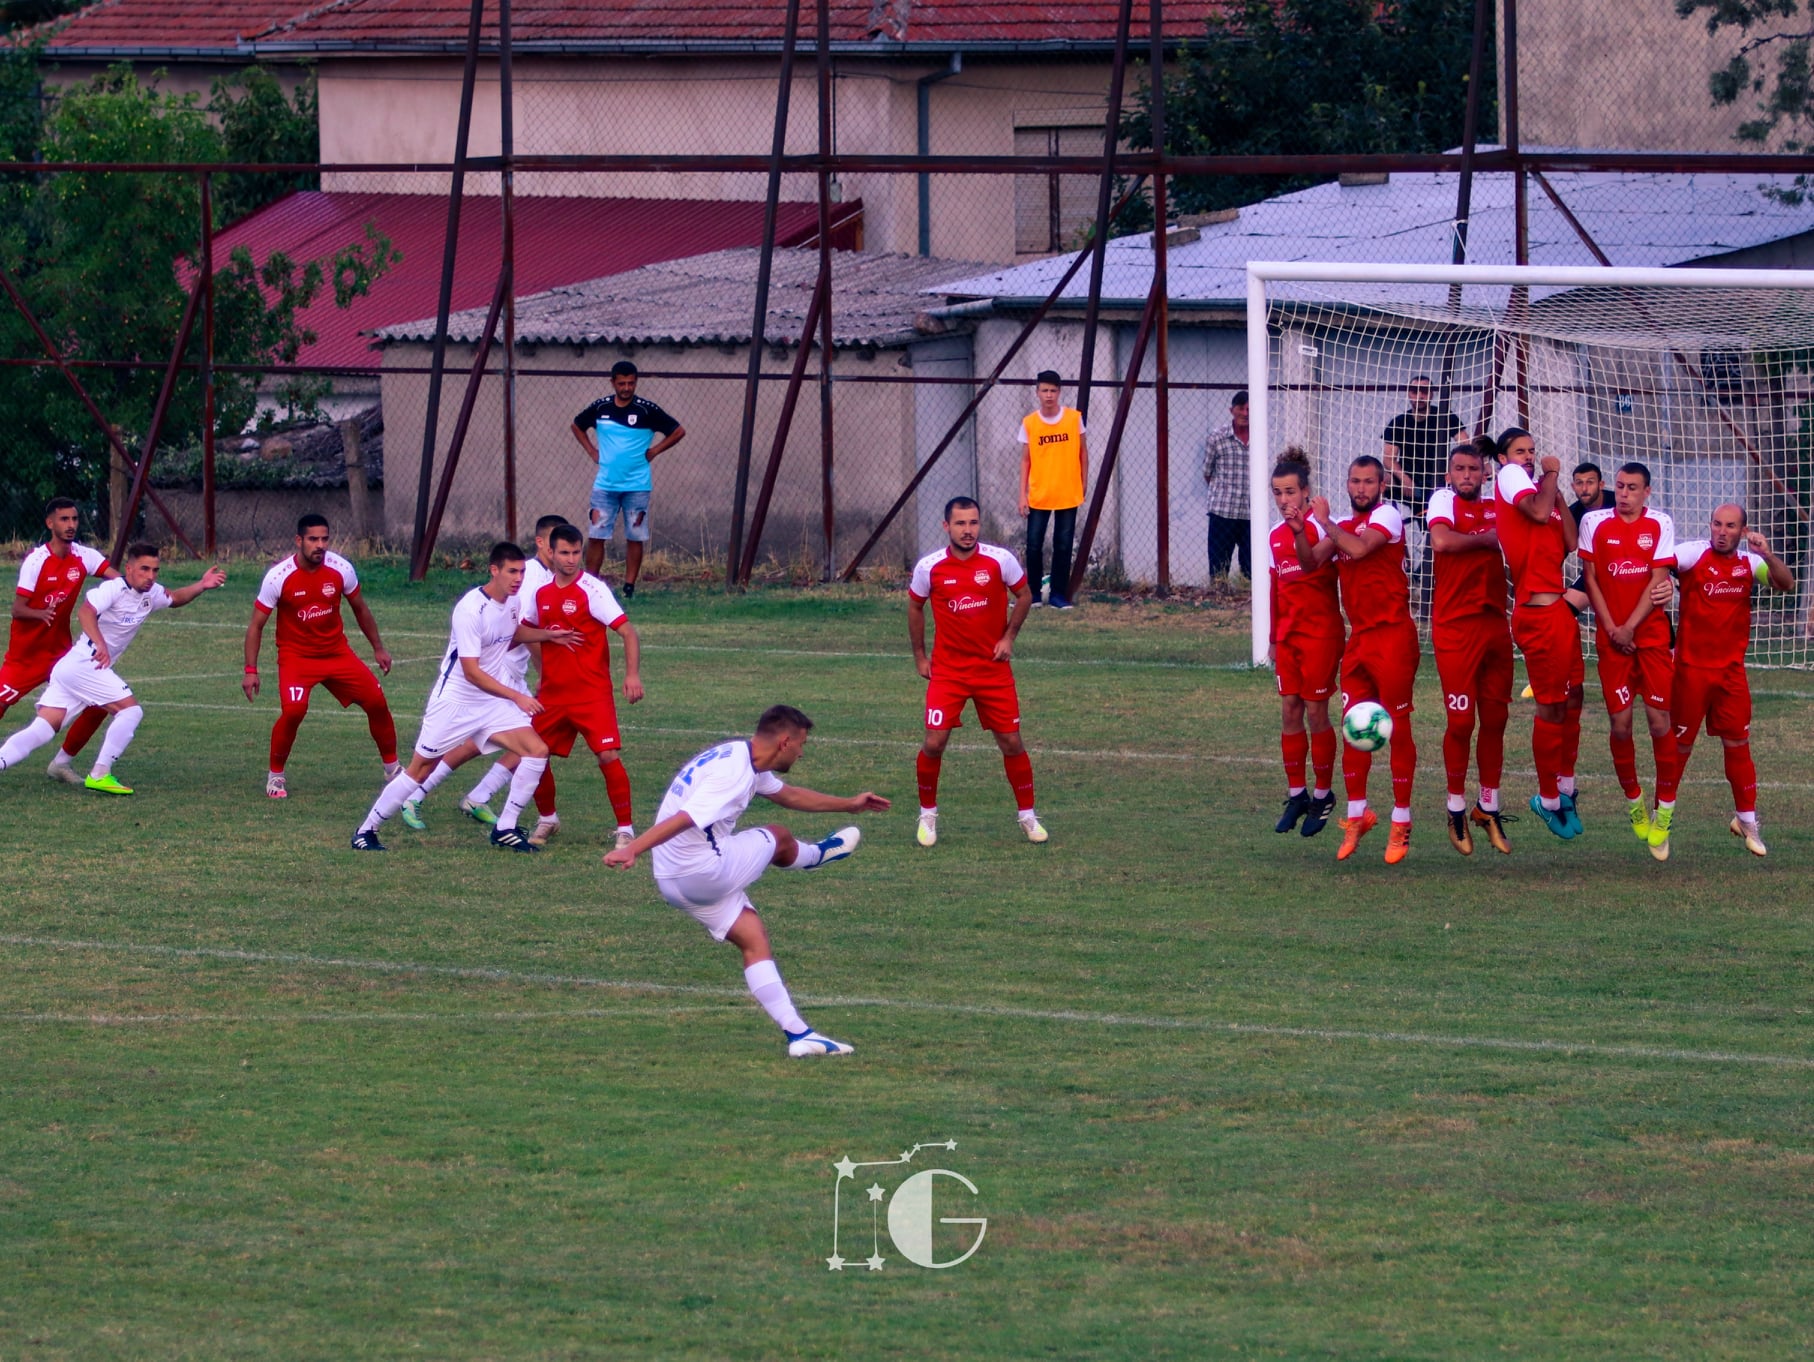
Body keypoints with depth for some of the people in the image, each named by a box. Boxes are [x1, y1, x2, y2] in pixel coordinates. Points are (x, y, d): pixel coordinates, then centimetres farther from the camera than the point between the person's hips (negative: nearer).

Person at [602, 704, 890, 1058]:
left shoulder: (746, 760, 11)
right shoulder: (733, 775, -23)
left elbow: (788, 795, 29)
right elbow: (683, 818, -35)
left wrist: (850, 804, 37)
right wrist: (631, 849, -45)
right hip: (705, 871, -9)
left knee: (754, 941, 9)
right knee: (777, 839, 12)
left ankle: (797, 1034, 8)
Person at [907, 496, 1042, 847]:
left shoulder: (1000, 560, -9)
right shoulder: (929, 567, -7)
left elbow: (1024, 595, 7)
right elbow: (915, 608, 10)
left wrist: (1009, 637, -3)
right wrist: (920, 656, 9)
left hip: (994, 667, 0)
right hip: (947, 669, 0)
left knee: (1011, 742, 2)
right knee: (934, 742, -8)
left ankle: (1028, 815, 19)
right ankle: (927, 815, 12)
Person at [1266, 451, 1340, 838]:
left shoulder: (1320, 526, -11)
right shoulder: (1275, 535, 10)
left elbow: (1312, 562, -32)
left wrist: (1301, 532, -51)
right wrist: (1274, 638, 20)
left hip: (1320, 631, -7)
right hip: (1288, 634, 7)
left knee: (1316, 712, -3)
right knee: (1289, 711, 6)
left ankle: (1323, 794, 8)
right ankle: (1296, 795, 14)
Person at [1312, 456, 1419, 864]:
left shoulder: (1387, 516, -6)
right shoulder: (1345, 526, 15)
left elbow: (1359, 548, -22)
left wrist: (1326, 522, -9)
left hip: (1392, 636, -7)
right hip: (1358, 640, 7)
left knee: (1397, 728, -2)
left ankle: (1401, 822, 4)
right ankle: (1357, 814, 16)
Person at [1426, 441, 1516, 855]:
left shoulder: (1496, 507, 13)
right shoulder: (1445, 500, -3)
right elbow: (1441, 541, -21)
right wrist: (1487, 539, -10)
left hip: (1495, 623, 5)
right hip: (1456, 628, -5)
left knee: (1495, 718, 8)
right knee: (1461, 720, -4)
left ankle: (1489, 808, 20)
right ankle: (1456, 811, 11)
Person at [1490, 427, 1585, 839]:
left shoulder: (1539, 490, 18)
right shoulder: (1508, 476, -3)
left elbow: (1569, 542, 10)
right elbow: (1537, 512, -22)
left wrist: (1556, 492, 6)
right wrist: (1551, 474, -7)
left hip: (1558, 609, 8)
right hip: (1537, 613, -8)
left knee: (1572, 700, 14)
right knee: (1551, 707, -2)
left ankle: (1564, 789, 27)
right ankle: (1549, 800, 9)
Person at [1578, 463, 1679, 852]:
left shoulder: (1660, 525, 1)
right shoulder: (1594, 522, 3)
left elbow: (1658, 581, -3)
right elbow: (1590, 579, 3)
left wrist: (1630, 627, -10)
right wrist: (1612, 629, -5)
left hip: (1651, 634, -1)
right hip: (1611, 638, 1)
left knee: (1659, 720, -7)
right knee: (1620, 722, -1)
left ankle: (1665, 809, 2)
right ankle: (1634, 801, 18)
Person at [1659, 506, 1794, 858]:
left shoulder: (1749, 562, 5)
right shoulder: (1694, 554, -8)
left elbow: (1785, 583, -5)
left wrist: (1767, 554, -20)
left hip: (1732, 669, 3)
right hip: (1692, 667, -3)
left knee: (1738, 743, 7)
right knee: (1680, 743, 5)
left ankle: (1746, 818, 18)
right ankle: (1662, 816, 18)